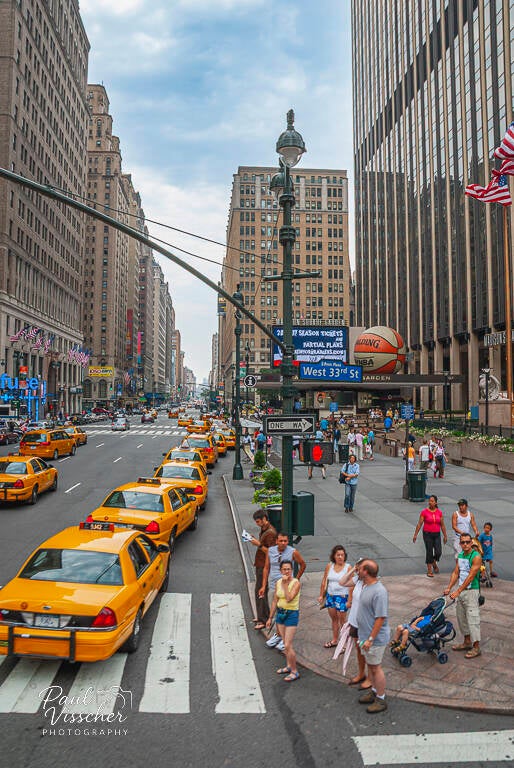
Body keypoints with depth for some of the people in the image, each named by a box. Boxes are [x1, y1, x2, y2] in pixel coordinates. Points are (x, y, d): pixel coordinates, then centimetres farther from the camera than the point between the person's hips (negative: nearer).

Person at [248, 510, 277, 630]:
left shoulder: (270, 532, -20)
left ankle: (262, 620, -4)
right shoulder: (263, 529, 11)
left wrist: (259, 545, -24)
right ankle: (265, 616, 27)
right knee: (261, 590, 16)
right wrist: (256, 541, 4)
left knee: (260, 591, -8)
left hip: (264, 565, -10)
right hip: (259, 564, 10)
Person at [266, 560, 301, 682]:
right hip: (280, 613, 6)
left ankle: (294, 672, 8)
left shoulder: (296, 583, -15)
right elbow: (275, 601, 9)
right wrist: (270, 618, 11)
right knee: (285, 643, 15)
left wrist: (285, 583, -24)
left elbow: (289, 598, -28)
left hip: (291, 614, -6)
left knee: (288, 645, -6)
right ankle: (288, 666, 32)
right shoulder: (278, 583, 2)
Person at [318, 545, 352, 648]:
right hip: (330, 596, 4)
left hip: (342, 597, -4)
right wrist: (321, 595, 8)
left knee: (342, 620, 4)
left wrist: (349, 600, -14)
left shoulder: (348, 568, -13)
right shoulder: (329, 566, -1)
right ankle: (334, 640, 33)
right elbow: (324, 581, 6)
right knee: (334, 619, 18)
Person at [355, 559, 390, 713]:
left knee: (375, 667, 5)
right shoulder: (365, 586, 0)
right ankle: (374, 691, 40)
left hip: (375, 638, -9)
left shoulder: (379, 592, -29)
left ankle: (381, 700, 21)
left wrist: (370, 639, -26)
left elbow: (381, 618, -29)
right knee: (369, 664, 22)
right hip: (364, 634, 9)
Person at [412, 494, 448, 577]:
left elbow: (442, 525, 9)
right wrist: (415, 535, -7)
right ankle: (429, 570, 17)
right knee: (429, 552, 2)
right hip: (427, 534, -3)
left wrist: (445, 536, 10)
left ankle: (434, 563, 29)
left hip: (437, 534, 3)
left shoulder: (439, 512, 2)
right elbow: (419, 524, -5)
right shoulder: (424, 512, -7)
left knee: (438, 552, -3)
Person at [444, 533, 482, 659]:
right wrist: (449, 588, -3)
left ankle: (476, 647, 3)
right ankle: (467, 642, 29)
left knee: (472, 619, -5)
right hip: (461, 590, 8)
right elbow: (455, 573, 9)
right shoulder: (460, 556, 8)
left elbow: (470, 577, -20)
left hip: (472, 591, -8)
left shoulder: (476, 557, -16)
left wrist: (458, 591, -22)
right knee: (462, 618, 15)